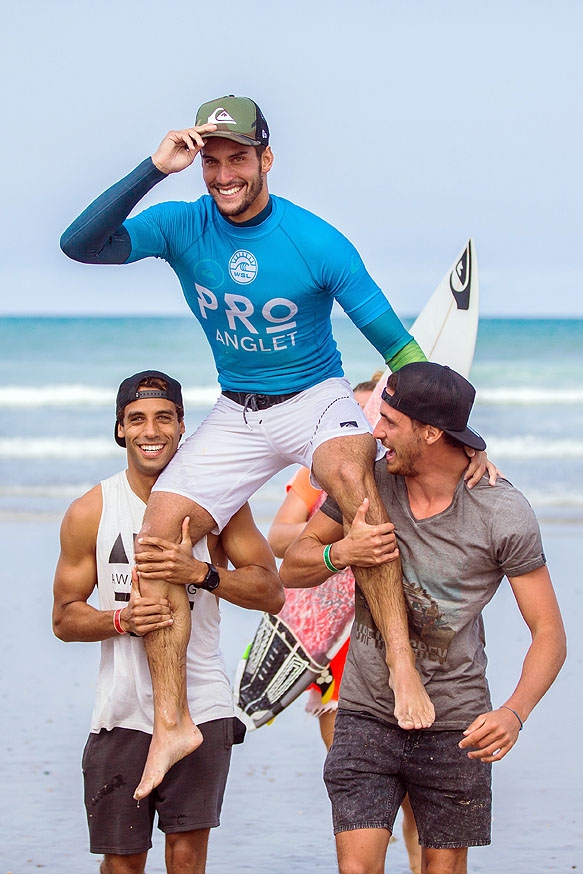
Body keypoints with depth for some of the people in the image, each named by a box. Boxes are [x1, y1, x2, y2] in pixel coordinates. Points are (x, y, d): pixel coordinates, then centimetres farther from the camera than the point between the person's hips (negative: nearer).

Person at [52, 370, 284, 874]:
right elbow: (64, 618, 5)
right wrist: (123, 620, -16)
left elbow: (271, 593, 0)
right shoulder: (91, 512, 0)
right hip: (124, 712, 1)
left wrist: (202, 572, -18)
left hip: (202, 707, 0)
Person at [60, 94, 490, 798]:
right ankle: (171, 722, -6)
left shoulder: (317, 243, -15)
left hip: (317, 398, -3)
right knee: (157, 536, -14)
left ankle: (403, 666, -38)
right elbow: (79, 245, -23)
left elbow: (397, 345, -10)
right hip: (236, 415, 4)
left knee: (351, 474, -37)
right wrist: (155, 168, -32)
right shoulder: (181, 228, -8)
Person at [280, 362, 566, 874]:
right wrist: (339, 553, -18)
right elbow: (292, 570, 6)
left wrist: (514, 713, -29)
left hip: (455, 723, -1)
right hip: (367, 712, 2)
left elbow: (549, 633, -12)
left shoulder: (503, 513, -13)